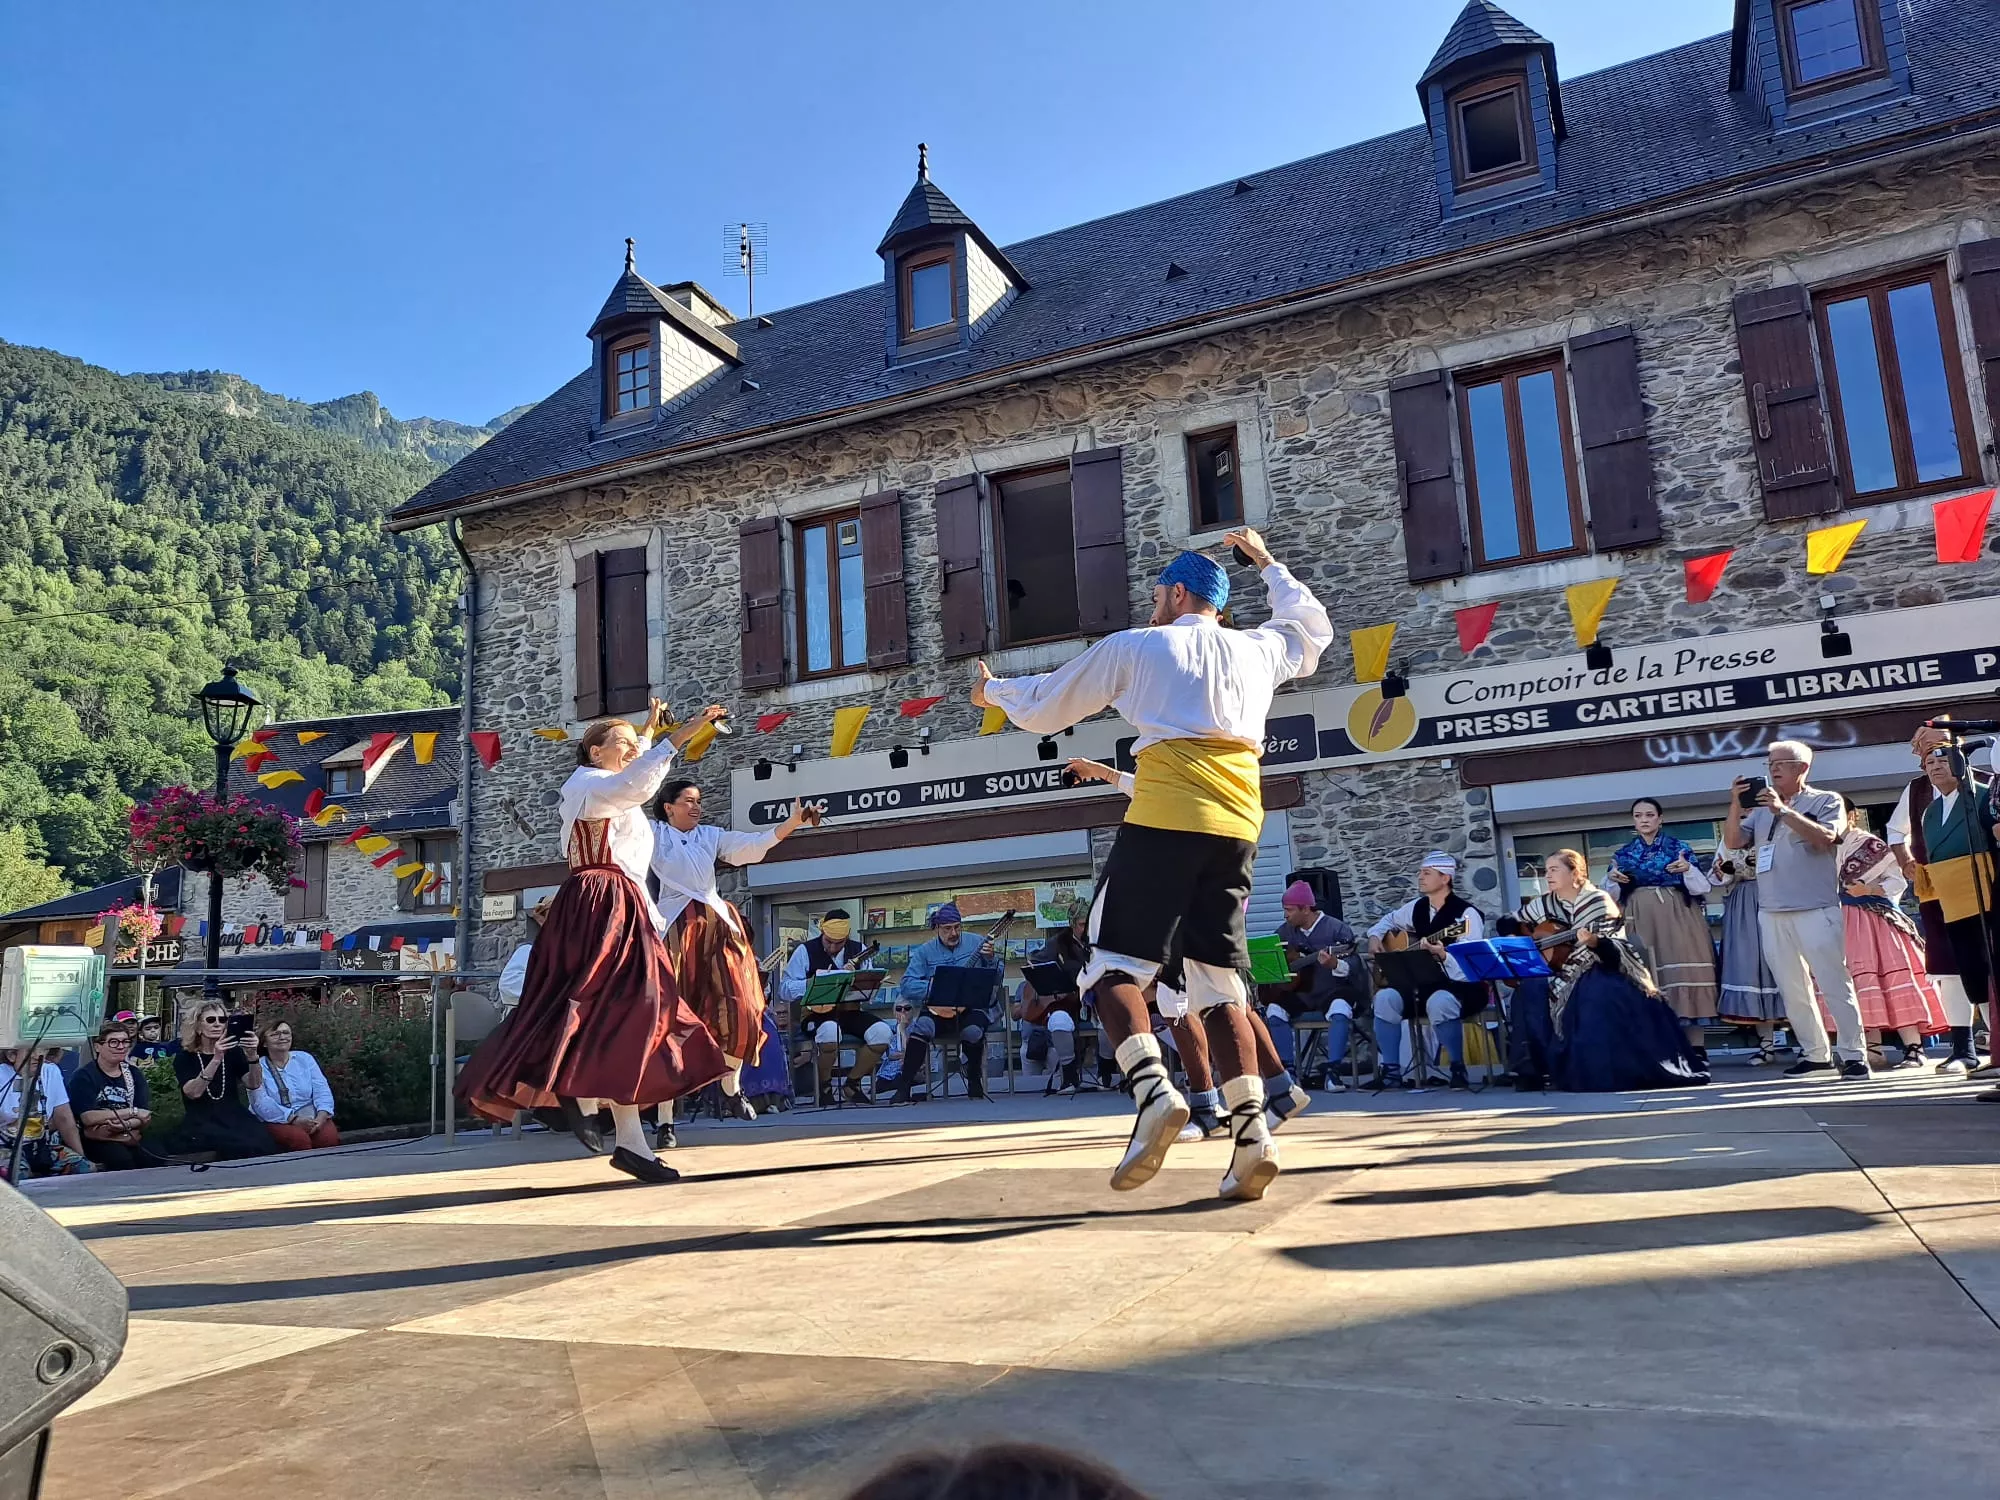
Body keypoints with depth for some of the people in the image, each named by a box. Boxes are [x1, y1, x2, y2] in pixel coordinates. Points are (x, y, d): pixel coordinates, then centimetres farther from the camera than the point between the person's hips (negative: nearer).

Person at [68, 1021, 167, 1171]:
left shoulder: (134, 1074, 12)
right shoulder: (84, 1076, -2)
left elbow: (146, 1118, 4)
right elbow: (88, 1118, -15)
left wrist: (127, 1124, -18)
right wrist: (133, 1112, -10)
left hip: (131, 1139, 4)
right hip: (96, 1140, -3)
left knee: (156, 1159, -27)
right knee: (122, 1159, -34)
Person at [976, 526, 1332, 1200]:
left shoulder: (1135, 646, 12)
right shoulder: (1258, 649, 21)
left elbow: (1045, 708, 20)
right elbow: (1314, 627, 45)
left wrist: (995, 690, 40)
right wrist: (1266, 564, 54)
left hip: (1163, 819, -4)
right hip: (1237, 828, 5)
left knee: (1113, 963, -1)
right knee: (1219, 983, 7)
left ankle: (1153, 1091, -22)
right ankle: (1251, 1130, -6)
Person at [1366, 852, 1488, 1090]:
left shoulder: (1466, 914, -14)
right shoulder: (1417, 907, 7)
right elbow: (1388, 919, 28)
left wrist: (1443, 955, -39)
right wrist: (1374, 937, 9)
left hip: (1462, 987, -6)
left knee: (1439, 1002, -40)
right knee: (1385, 997, -20)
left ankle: (1458, 1068, -18)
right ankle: (1391, 1069, -11)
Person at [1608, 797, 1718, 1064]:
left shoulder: (1678, 848, 7)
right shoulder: (1622, 853, 13)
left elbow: (1701, 888, 3)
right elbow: (1613, 897, 14)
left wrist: (1688, 869, -15)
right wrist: (1613, 880, -6)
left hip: (1676, 919, -2)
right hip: (1641, 921, 2)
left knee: (1685, 972, -9)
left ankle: (1697, 1048, -6)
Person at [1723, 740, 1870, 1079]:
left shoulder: (1827, 801, 3)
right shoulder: (1761, 809, 16)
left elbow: (1824, 837, -14)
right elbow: (1732, 842, 7)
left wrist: (1784, 811, -18)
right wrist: (1735, 805, -5)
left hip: (1816, 910, -5)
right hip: (1771, 914, 5)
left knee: (1835, 984, -5)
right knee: (1792, 990, 8)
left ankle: (1854, 1055, 1)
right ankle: (1815, 1054, 16)